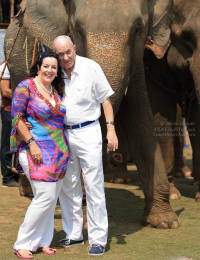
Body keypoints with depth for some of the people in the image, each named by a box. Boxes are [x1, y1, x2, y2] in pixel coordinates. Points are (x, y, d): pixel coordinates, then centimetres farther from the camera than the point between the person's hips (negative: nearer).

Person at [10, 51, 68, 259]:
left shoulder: (56, 91, 14)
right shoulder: (26, 87, -6)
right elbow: (17, 118, -10)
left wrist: (63, 149, 14)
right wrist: (32, 143, -16)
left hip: (58, 152, 7)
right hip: (36, 150, -7)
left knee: (51, 198, 6)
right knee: (45, 196, -12)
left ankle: (42, 242, 15)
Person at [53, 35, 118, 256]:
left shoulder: (90, 67, -6)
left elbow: (105, 98, 0)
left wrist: (111, 128, -7)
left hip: (87, 132, -4)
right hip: (62, 133, 4)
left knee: (94, 187, -4)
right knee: (67, 187, 10)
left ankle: (98, 239, -1)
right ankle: (73, 235, 21)